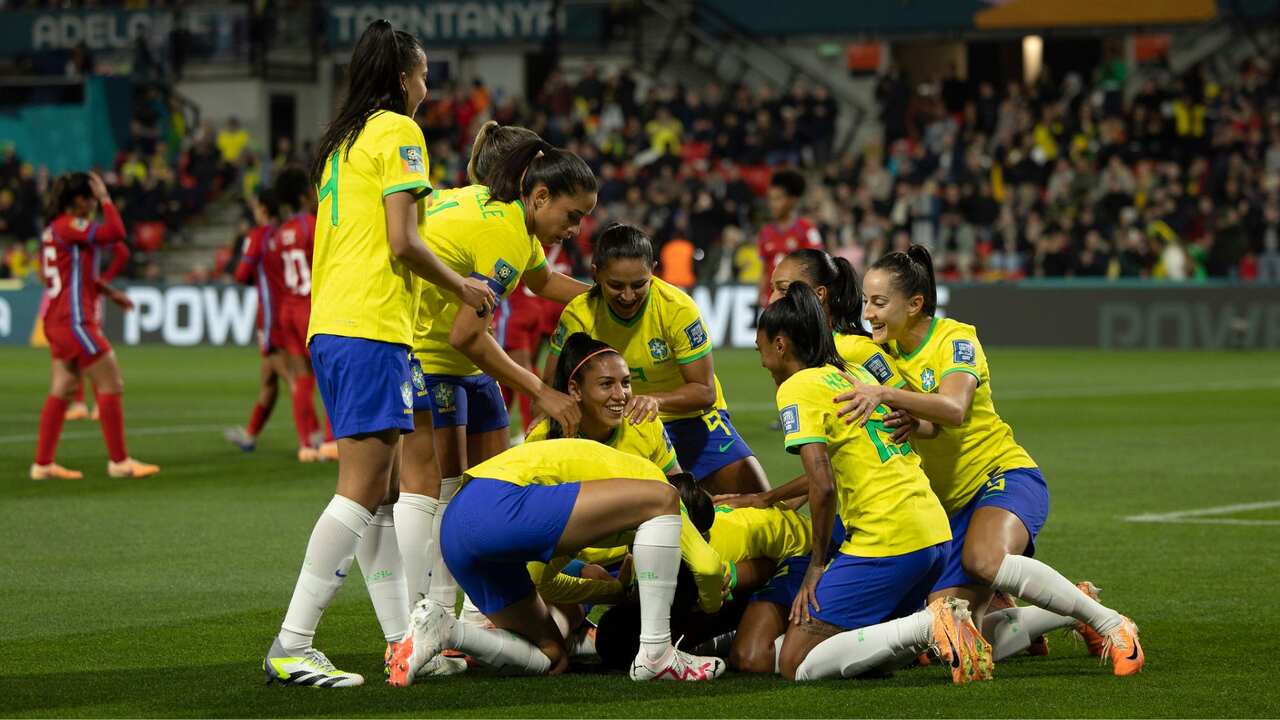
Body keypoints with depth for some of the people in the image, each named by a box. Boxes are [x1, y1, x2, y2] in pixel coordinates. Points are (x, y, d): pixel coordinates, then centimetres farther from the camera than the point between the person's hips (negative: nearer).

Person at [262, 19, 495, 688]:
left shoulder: (340, 140, 21)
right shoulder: (396, 132, -5)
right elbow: (403, 242, -13)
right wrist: (461, 286, 0)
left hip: (328, 325, 10)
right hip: (370, 329, -9)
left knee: (380, 490, 11)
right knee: (362, 489, -11)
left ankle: (403, 640, 13)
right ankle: (291, 646, -16)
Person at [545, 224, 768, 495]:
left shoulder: (678, 309, -25)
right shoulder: (578, 315, -18)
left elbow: (705, 392, -22)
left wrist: (656, 400, -42)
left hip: (691, 417, -1)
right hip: (620, 422, 2)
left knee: (756, 496, -16)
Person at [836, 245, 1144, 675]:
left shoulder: (955, 339, -11)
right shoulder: (885, 351, 8)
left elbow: (954, 409, -31)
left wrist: (885, 394, -44)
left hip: (1005, 476, -7)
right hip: (954, 504, 7)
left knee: (984, 560, -40)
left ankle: (1109, 624, -23)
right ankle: (1070, 613, 18)